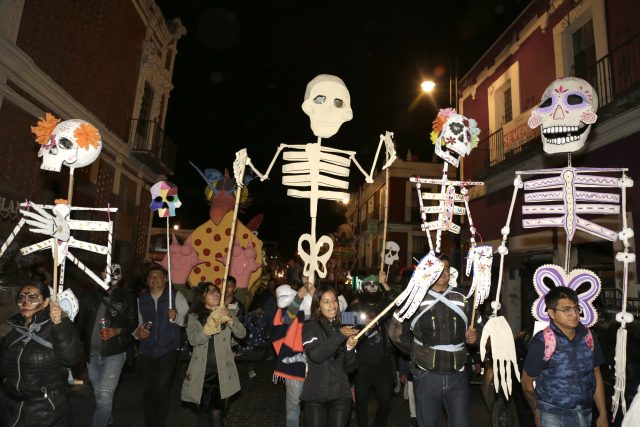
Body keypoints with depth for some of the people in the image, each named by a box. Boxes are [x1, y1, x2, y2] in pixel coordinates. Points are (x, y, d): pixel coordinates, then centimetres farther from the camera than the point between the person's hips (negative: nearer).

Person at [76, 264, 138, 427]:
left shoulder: (127, 297, -5)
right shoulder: (89, 296, 4)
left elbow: (133, 323, -3)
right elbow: (80, 322, 8)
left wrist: (117, 331, -19)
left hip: (114, 353, -4)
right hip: (91, 353, 4)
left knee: (104, 395, -10)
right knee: (98, 393, 19)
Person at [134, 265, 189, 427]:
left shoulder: (175, 295, -3)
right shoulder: (141, 299, 10)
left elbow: (187, 318, -7)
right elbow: (138, 322, 17)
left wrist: (176, 317, -26)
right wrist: (138, 332, -4)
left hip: (168, 350, -4)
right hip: (147, 351, 4)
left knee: (162, 388, -7)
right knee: (148, 389, 11)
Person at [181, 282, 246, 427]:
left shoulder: (226, 313, 4)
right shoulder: (194, 317, 1)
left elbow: (242, 333, -7)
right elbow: (193, 339, -15)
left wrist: (229, 318, -23)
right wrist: (210, 324, -29)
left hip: (222, 373, 0)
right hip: (202, 372, 1)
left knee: (216, 415, -11)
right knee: (204, 415, 13)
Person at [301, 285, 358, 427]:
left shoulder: (343, 328, 9)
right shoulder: (310, 326, -2)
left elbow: (349, 368, 6)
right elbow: (315, 355, -19)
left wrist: (350, 347, -11)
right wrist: (339, 335, -21)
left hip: (341, 395, 3)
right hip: (315, 395, -3)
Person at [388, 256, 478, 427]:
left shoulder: (462, 300, 7)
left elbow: (471, 330, 19)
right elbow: (395, 331, 5)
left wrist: (472, 337, -2)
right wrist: (415, 351, 3)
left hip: (458, 376, 2)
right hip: (426, 376, -2)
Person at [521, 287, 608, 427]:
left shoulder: (589, 337, -4)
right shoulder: (542, 343, -19)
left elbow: (596, 375, 6)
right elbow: (527, 383, -9)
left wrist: (603, 415, 7)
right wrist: (537, 413, 3)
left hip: (585, 414, 5)